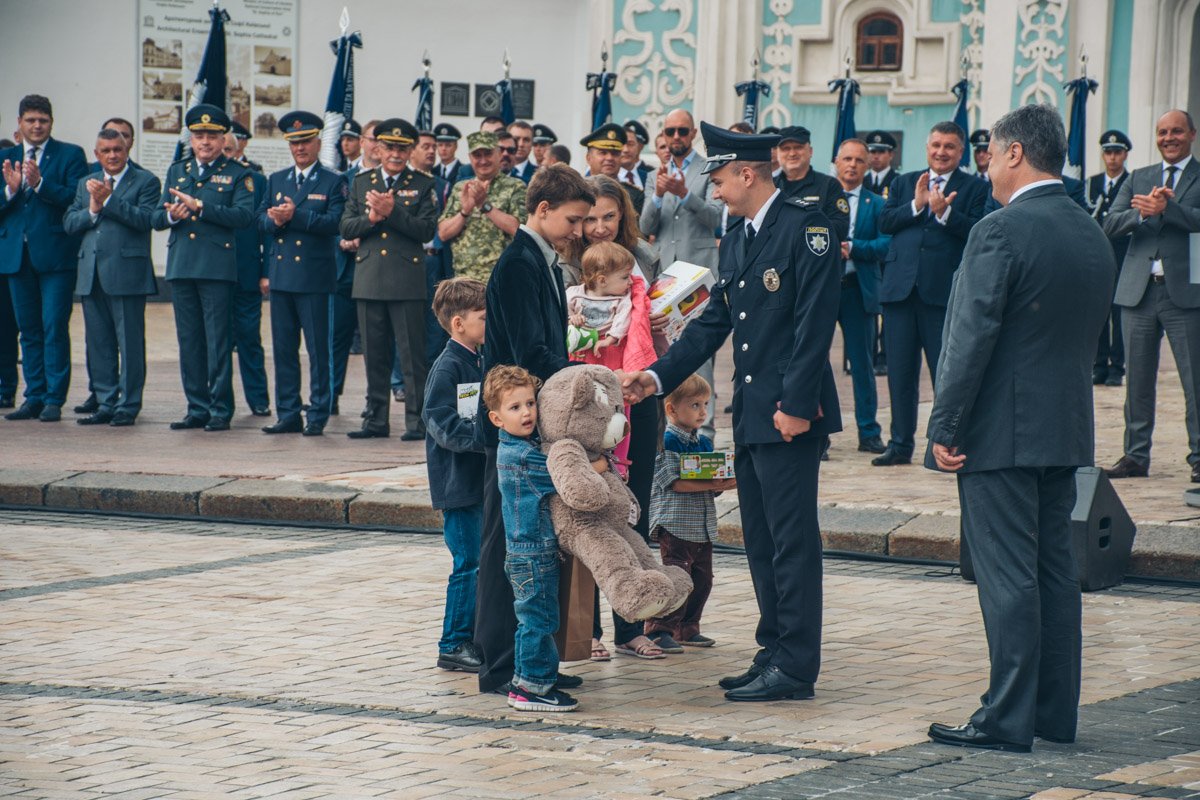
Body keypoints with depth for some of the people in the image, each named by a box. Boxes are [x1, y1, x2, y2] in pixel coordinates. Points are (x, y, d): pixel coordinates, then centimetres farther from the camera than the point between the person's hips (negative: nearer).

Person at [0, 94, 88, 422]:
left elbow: (77, 199, -11)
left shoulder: (70, 155, 2)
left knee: (55, 328, -7)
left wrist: (40, 183, -20)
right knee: (29, 330, 8)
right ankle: (34, 398, 13)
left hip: (55, 254, -5)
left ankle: (54, 400, -4)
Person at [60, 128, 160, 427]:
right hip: (92, 275, 6)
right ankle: (106, 404, 15)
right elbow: (69, 223, 10)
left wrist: (108, 200, -16)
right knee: (98, 343, 8)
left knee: (130, 342, -3)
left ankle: (128, 405, 2)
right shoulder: (86, 184, 18)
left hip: (127, 272, -6)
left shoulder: (145, 182, 2)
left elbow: (144, 219, -13)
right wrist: (92, 209, -8)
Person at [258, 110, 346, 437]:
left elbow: (335, 223, -12)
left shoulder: (333, 183, 2)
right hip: (280, 276, 5)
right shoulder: (276, 180, 17)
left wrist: (295, 216, -19)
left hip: (315, 278, -5)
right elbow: (261, 219, 11)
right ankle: (288, 415, 12)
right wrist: (274, 220, -11)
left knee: (318, 350, -3)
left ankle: (317, 416, 2)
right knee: (283, 349, 6)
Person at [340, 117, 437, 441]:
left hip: (407, 282, -3)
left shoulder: (423, 185, 4)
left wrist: (392, 212, -17)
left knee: (412, 354, -4)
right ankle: (376, 419, 15)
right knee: (374, 354, 8)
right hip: (369, 281, 4)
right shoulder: (361, 182, 14)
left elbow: (427, 230, -7)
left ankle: (416, 421, 0)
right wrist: (371, 218, -11)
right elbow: (346, 228, 8)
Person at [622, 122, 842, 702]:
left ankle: (795, 667, -3)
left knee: (792, 539, -6)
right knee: (760, 540, 12)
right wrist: (656, 377, 7)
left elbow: (814, 322, -16)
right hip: (750, 415, 9)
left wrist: (796, 405, -20)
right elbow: (712, 324, 18)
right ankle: (775, 653, 19)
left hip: (790, 413, -9)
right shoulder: (735, 242, 17)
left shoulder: (806, 227, -10)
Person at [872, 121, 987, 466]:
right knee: (900, 372, 8)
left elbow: (977, 231, -10)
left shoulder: (975, 188, 5)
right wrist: (916, 205, -10)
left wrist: (944, 212, -21)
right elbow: (884, 223, 2)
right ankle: (901, 444, 16)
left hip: (944, 291, -4)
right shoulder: (904, 183, 16)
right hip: (901, 288, 4)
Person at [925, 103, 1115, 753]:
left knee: (1007, 575, -5)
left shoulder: (1000, 231, -15)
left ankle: (1008, 720, -2)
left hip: (1001, 431, -8)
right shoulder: (1094, 236, 10)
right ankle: (1056, 712, 18)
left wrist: (945, 427, -13)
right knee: (1054, 569, 13)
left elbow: (972, 338, -17)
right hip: (1066, 429, 8)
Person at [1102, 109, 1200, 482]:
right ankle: (1136, 455, 15)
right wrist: (1143, 212, -15)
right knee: (1138, 378, 8)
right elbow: (1110, 224, 3)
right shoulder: (1138, 179, 15)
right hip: (1139, 290, 4)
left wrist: (1166, 208, -23)